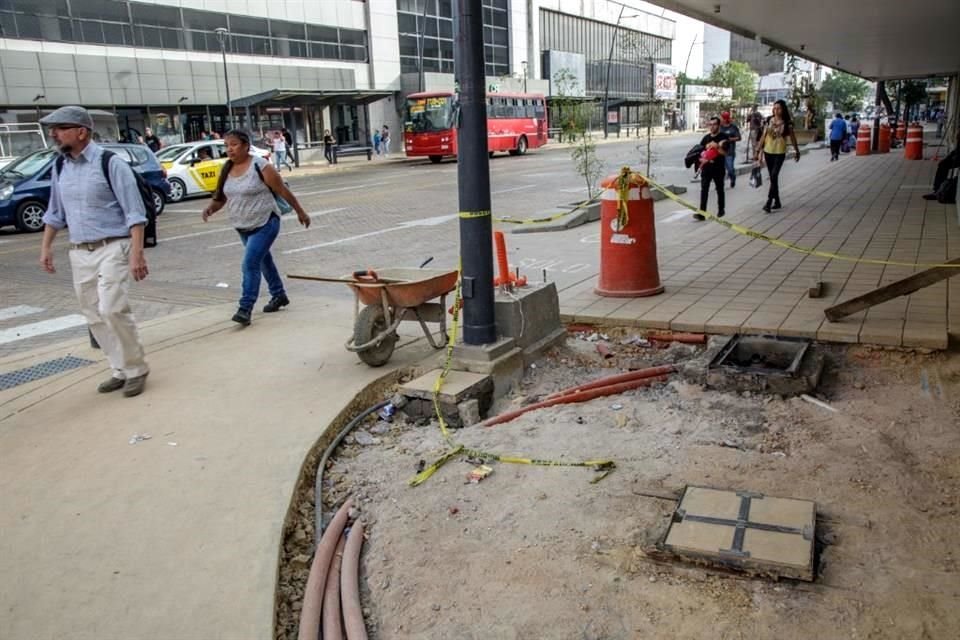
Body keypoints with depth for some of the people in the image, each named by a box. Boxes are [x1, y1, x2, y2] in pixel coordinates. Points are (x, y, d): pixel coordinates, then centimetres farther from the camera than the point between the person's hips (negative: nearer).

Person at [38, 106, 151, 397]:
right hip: (79, 253, 7)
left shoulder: (110, 163, -11)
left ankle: (136, 369, 1)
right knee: (94, 316, 8)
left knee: (112, 310, -17)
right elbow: (55, 212, 21)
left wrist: (137, 253, -21)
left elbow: (134, 212, -14)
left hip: (112, 249, -7)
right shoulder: (60, 167, 9)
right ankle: (121, 370, 20)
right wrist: (46, 247, 16)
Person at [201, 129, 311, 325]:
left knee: (250, 264, -16)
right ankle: (279, 295, 38)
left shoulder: (260, 166, -16)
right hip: (242, 227, 8)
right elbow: (221, 197, 10)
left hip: (264, 224, -8)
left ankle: (245, 308, -12)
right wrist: (211, 207, -11)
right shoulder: (226, 169, 3)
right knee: (263, 261, 20)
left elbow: (283, 191, -10)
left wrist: (300, 212, -3)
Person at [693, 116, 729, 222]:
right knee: (704, 189, -7)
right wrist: (702, 158, -6)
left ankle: (721, 209, 29)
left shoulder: (723, 137, -5)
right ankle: (702, 213, -12)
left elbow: (724, 152, -14)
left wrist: (717, 147, -28)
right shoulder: (706, 138, 8)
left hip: (718, 168, -3)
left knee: (719, 189, 12)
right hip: (706, 167, 3)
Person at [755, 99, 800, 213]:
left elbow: (792, 138, 4)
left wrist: (797, 151, 12)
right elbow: (763, 136, 5)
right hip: (768, 152, 4)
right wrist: (758, 150, 3)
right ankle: (777, 201, 22)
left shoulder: (787, 123, -5)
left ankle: (768, 203, -17)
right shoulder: (768, 120, 2)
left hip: (780, 153, -4)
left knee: (774, 176, -15)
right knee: (773, 177, 10)